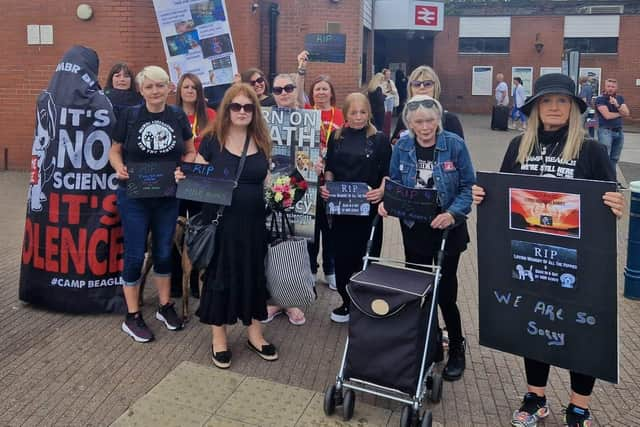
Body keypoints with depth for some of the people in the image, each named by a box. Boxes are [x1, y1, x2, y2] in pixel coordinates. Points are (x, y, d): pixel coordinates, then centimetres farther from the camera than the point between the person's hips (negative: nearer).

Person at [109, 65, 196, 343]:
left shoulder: (178, 116, 0)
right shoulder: (129, 116, -6)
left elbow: (190, 151, 10)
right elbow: (114, 151, 1)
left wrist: (184, 167, -9)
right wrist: (120, 169, -19)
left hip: (168, 197, 3)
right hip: (133, 197, -3)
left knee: (164, 252, 14)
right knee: (135, 255, 2)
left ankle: (165, 307, 30)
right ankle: (132, 317, 16)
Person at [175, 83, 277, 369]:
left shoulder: (262, 141, 6)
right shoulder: (212, 139, -4)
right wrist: (183, 177, -21)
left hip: (253, 221, 3)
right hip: (220, 219, -3)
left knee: (253, 272, 12)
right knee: (219, 273, 7)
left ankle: (254, 332, 29)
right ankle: (218, 337, 23)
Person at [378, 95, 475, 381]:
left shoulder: (454, 145, -11)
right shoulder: (402, 147, -2)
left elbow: (468, 187, -8)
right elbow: (394, 184, 7)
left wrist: (453, 213, -23)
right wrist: (386, 202, -13)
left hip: (447, 230, -3)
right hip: (414, 229, 3)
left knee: (445, 292, 2)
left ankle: (456, 349, 26)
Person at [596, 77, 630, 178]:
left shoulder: (620, 98, 12)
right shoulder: (600, 99, -5)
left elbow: (627, 113, 0)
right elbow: (607, 115, -16)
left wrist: (617, 105, -15)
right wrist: (620, 113, -1)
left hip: (619, 131, 6)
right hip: (606, 131, -6)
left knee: (614, 159, 10)